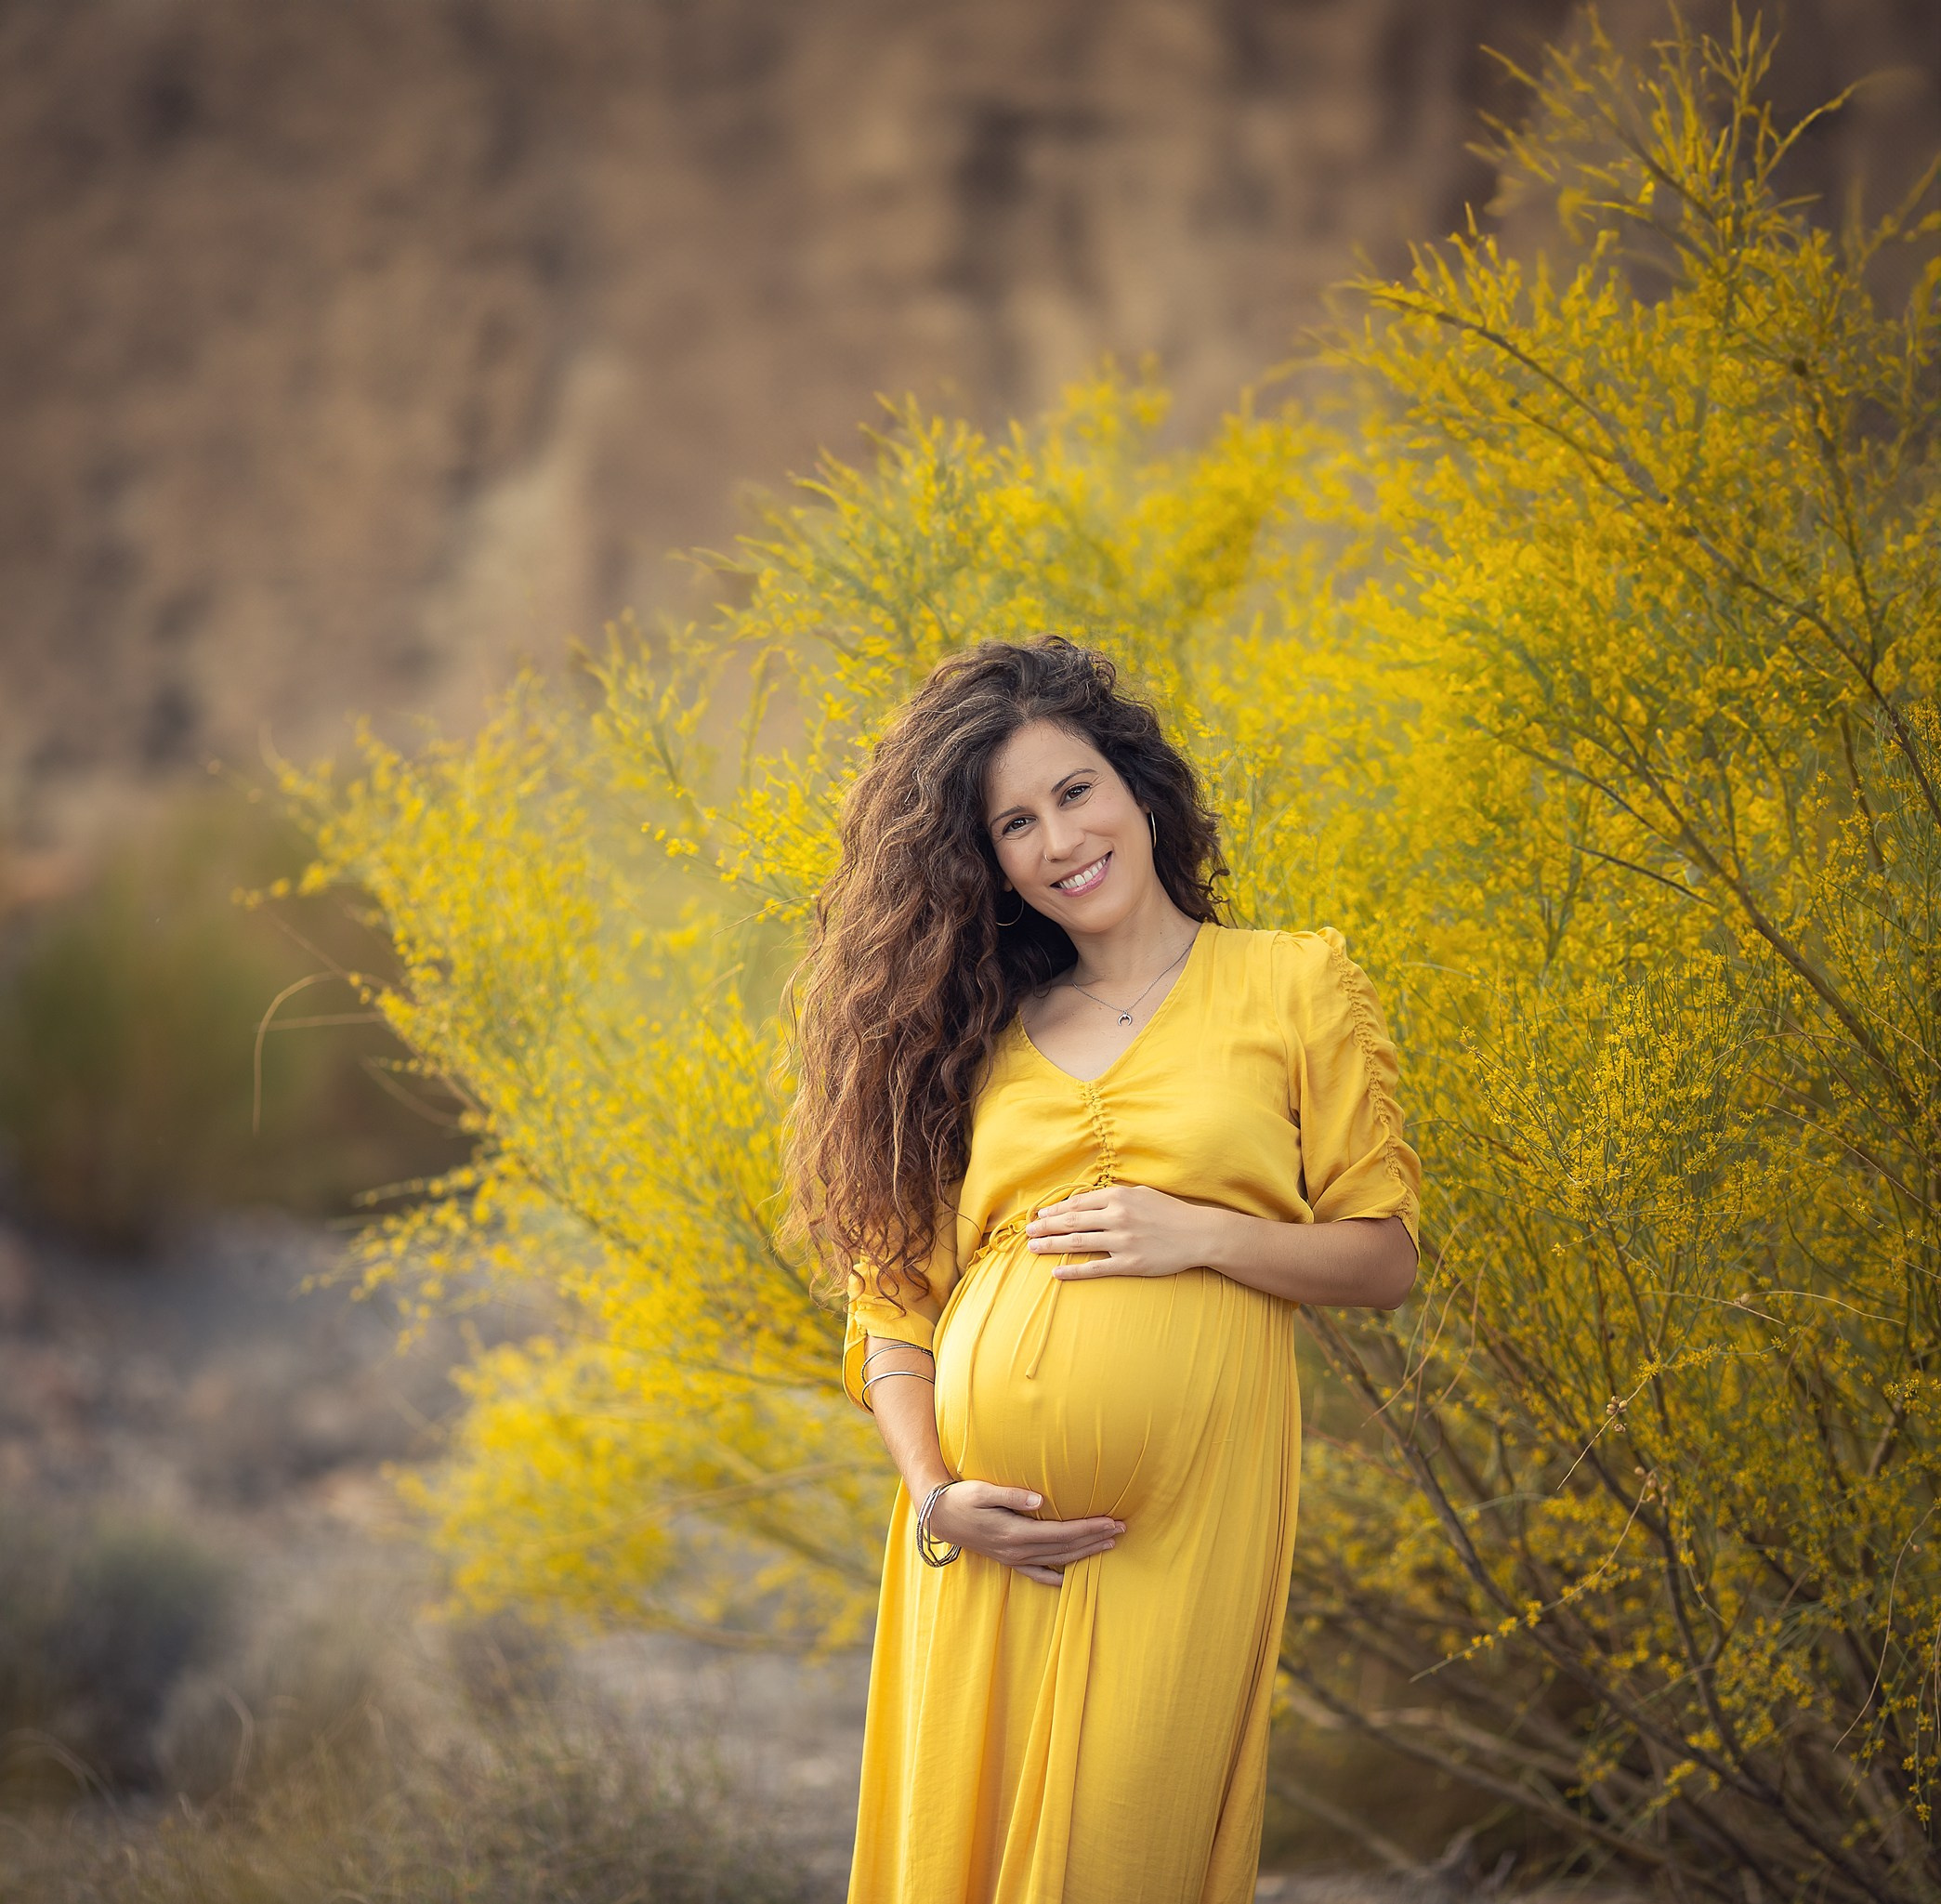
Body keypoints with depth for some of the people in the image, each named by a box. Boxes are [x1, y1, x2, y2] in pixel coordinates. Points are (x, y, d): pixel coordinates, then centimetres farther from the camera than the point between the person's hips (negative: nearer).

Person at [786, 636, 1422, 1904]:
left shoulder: (1299, 984, 6)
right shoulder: (979, 1033, 12)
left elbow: (1385, 1257, 5)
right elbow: (894, 1291, 11)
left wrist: (1205, 1235, -10)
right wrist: (933, 1492, -5)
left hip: (1183, 1514, -3)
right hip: (990, 1531, 3)